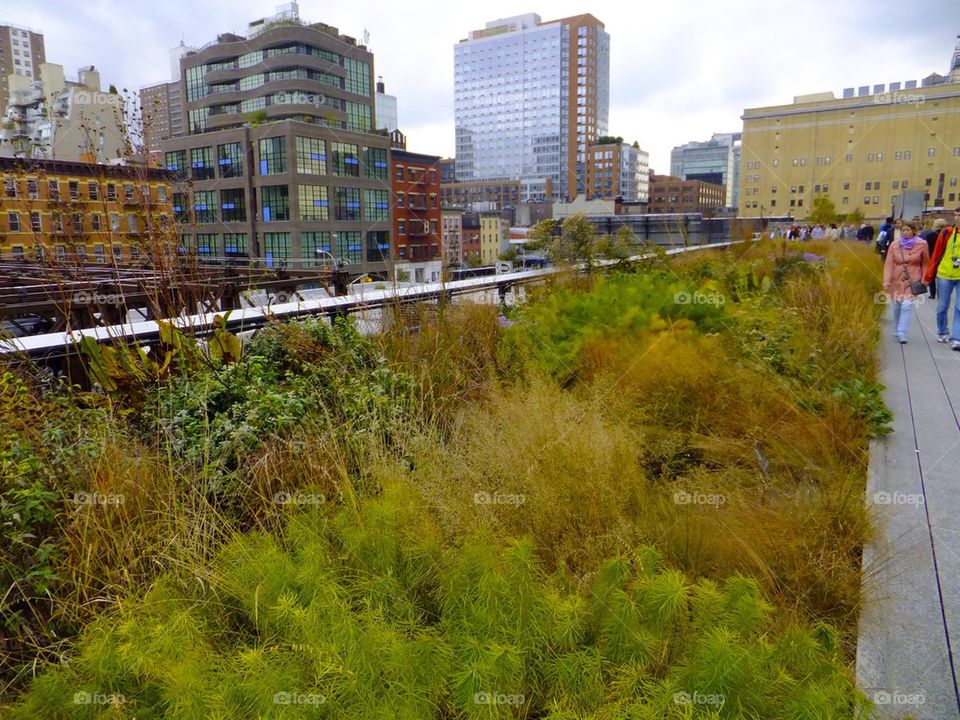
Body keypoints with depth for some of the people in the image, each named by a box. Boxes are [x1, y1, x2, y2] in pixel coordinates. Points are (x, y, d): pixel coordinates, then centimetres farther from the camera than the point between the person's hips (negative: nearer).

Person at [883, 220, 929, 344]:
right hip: (896, 280, 2)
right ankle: (896, 331, 28)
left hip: (913, 281, -2)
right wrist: (886, 280, -14)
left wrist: (924, 278, 1)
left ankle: (901, 333, -11)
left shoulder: (921, 245, -3)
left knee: (907, 306, -13)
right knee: (897, 307, 10)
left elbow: (926, 263, 6)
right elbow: (889, 263, -5)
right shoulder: (894, 245, -2)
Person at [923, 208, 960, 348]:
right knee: (942, 307, 10)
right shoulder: (947, 233, -2)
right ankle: (942, 333, 29)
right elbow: (936, 255, 1)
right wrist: (928, 276, 0)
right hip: (944, 275, 0)